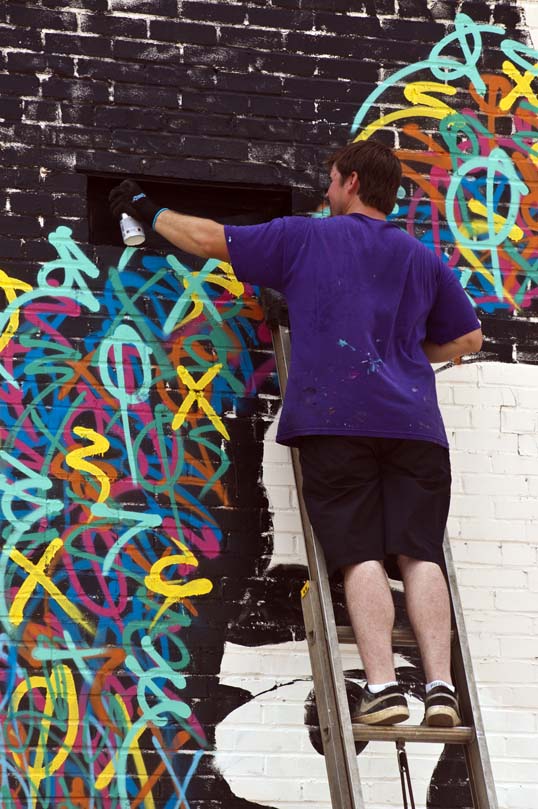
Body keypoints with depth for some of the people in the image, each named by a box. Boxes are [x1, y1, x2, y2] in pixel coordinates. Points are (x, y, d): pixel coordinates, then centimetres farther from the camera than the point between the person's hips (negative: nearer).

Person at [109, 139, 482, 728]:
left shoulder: (304, 237, 13)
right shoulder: (424, 260, 23)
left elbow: (207, 239, 17)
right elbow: (468, 338, 30)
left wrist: (148, 212, 32)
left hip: (335, 419, -3)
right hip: (414, 422, 3)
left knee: (361, 556, -8)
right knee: (419, 555, -3)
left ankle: (382, 685, -19)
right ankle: (440, 686, -15)